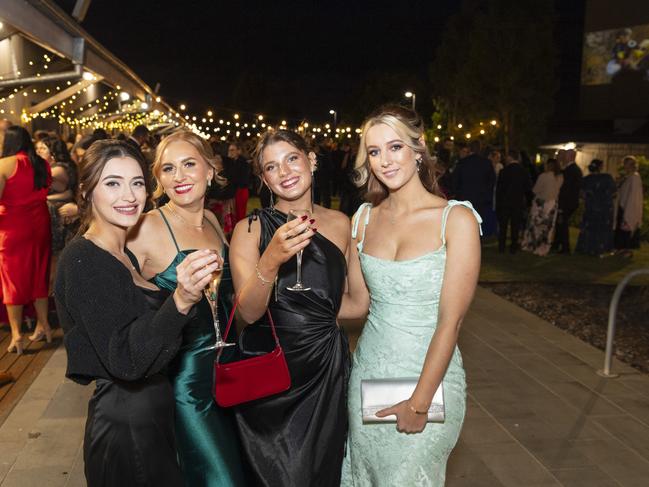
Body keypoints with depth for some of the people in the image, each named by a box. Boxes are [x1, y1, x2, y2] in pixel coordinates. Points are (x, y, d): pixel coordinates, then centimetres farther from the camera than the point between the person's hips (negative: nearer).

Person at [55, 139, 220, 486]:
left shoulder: (123, 255, 7)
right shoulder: (81, 259, -20)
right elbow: (125, 360, -29)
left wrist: (194, 287, 7)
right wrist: (180, 300, -42)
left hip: (151, 419, 9)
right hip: (126, 428, -9)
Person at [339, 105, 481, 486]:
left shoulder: (456, 219, -14)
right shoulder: (365, 217, 2)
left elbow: (450, 320, -15)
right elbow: (358, 302, 8)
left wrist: (419, 402, -15)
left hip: (430, 374, -4)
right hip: (369, 370, 5)